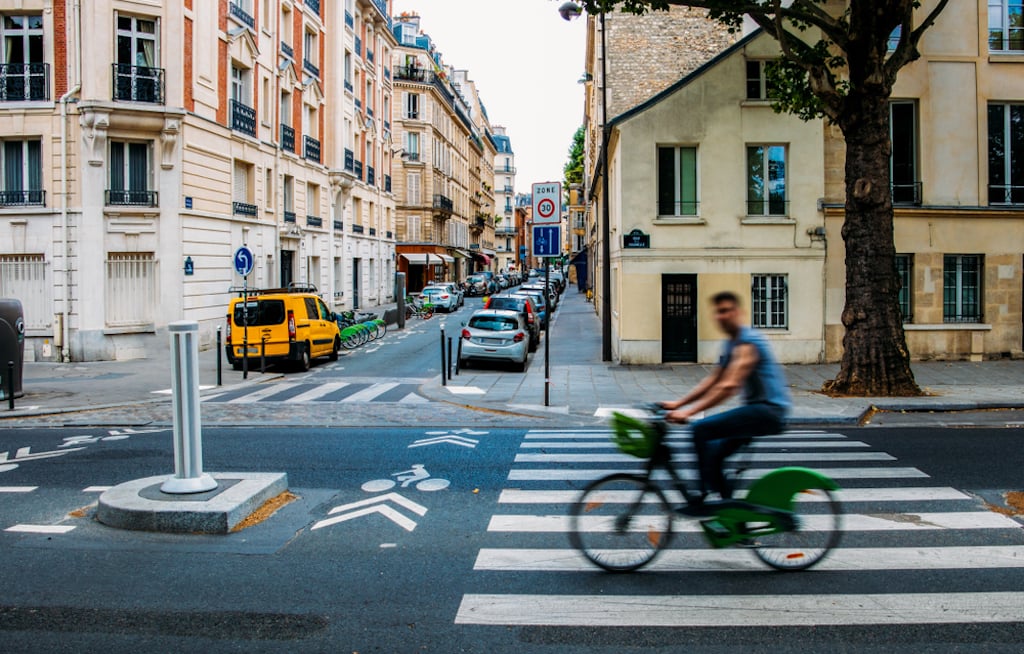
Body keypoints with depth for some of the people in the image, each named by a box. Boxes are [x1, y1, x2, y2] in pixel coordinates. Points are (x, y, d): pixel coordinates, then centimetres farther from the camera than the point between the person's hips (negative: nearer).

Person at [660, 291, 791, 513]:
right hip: (757, 409, 10)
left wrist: (688, 412, -30)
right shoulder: (730, 344, 16)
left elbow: (729, 386, -26)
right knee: (712, 454, 9)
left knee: (701, 429, -19)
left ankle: (708, 495, -12)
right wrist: (677, 404, 9)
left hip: (768, 409, -10)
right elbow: (712, 381, 18)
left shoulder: (747, 342, -15)